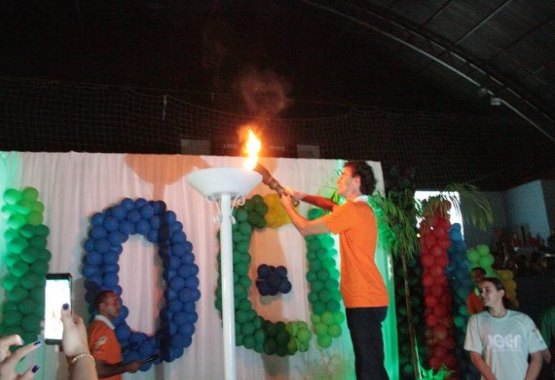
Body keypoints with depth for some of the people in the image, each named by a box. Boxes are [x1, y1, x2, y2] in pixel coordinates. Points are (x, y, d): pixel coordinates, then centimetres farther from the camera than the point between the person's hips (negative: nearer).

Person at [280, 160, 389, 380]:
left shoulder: (352, 210, -14)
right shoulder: (359, 209, 16)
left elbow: (305, 229, -8)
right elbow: (331, 205, 33)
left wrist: (288, 206, 8)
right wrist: (303, 197, 20)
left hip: (365, 301, -10)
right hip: (365, 299, 10)